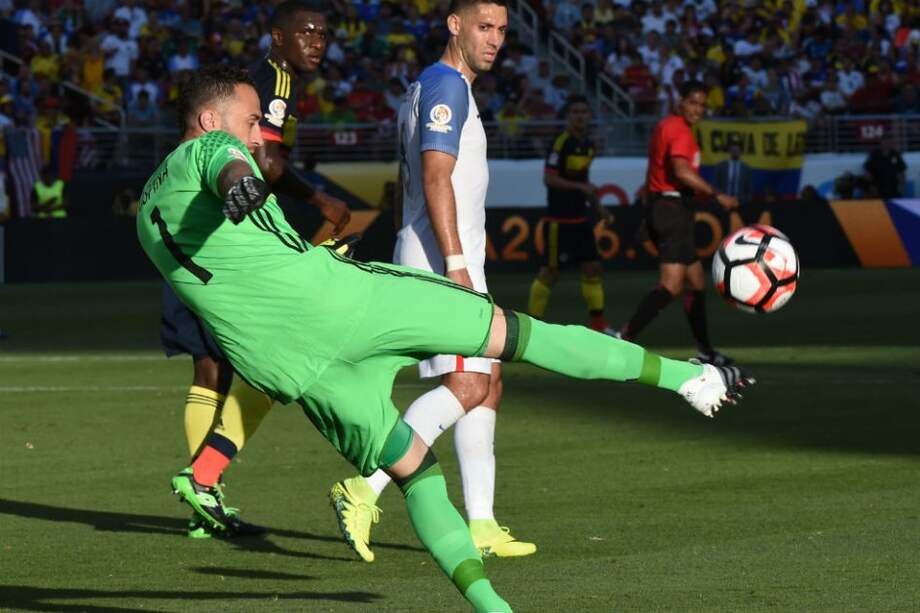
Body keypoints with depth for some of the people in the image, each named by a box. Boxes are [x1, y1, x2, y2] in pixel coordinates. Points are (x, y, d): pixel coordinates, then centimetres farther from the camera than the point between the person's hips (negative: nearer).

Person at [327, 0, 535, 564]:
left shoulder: (427, 89, 22)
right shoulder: (447, 85, -10)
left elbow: (411, 184, 25)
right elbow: (436, 179, -19)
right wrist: (455, 265, -24)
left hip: (445, 261, 11)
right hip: (442, 259, -11)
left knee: (489, 385, 9)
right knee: (466, 386, -18)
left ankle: (480, 525, 7)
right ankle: (364, 490, -24)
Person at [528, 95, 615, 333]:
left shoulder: (588, 144, 12)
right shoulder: (561, 143, -14)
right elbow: (549, 178, -19)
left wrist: (599, 208, 17)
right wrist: (580, 186, -26)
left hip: (580, 217, 8)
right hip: (558, 218, -8)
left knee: (592, 267, 6)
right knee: (550, 271, -4)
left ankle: (597, 322, 13)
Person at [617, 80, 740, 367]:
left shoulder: (665, 126, 19)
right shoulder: (679, 131, -12)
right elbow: (682, 172, -26)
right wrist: (716, 195, -25)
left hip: (660, 206, 11)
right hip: (673, 209, -11)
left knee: (696, 282, 16)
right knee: (672, 286, -19)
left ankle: (705, 351, 21)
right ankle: (625, 338, -29)